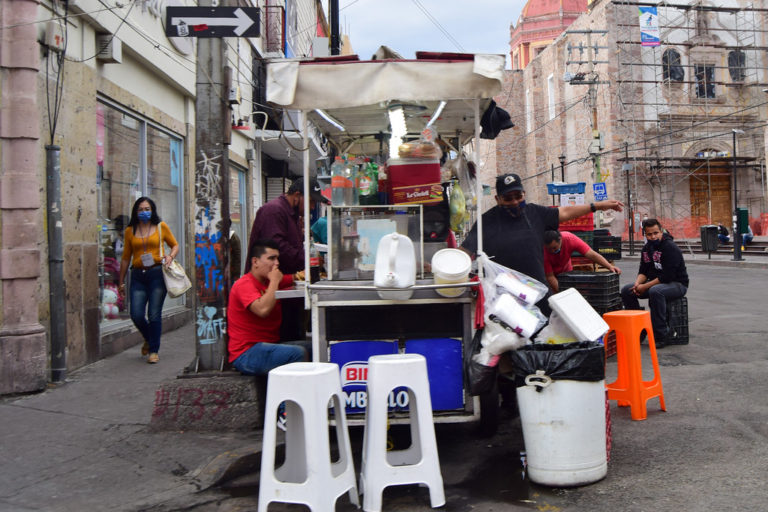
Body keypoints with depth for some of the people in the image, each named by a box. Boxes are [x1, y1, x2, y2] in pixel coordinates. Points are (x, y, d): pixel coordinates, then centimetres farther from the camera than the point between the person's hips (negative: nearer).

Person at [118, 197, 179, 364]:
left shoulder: (161, 227, 6)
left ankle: (153, 351, 9)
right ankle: (148, 339, 27)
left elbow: (175, 245, 16)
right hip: (138, 275, 2)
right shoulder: (130, 231, 10)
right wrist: (121, 281, 15)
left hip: (157, 274, -2)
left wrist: (170, 256, -6)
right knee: (136, 315, -4)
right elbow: (126, 258, 14)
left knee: (154, 315, -4)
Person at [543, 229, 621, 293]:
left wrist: (610, 266, -46)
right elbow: (550, 276, -29)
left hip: (565, 271, 2)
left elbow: (591, 255, -35)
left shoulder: (570, 239, -32)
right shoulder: (543, 251, -35)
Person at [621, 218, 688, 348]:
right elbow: (643, 271, 10)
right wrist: (637, 283, -13)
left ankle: (662, 334, -28)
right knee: (626, 291, -7)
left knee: (655, 291, -39)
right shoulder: (646, 248, 6)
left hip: (677, 284, -8)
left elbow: (667, 276, -26)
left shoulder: (671, 248, -19)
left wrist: (645, 287, -23)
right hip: (655, 283, 8)